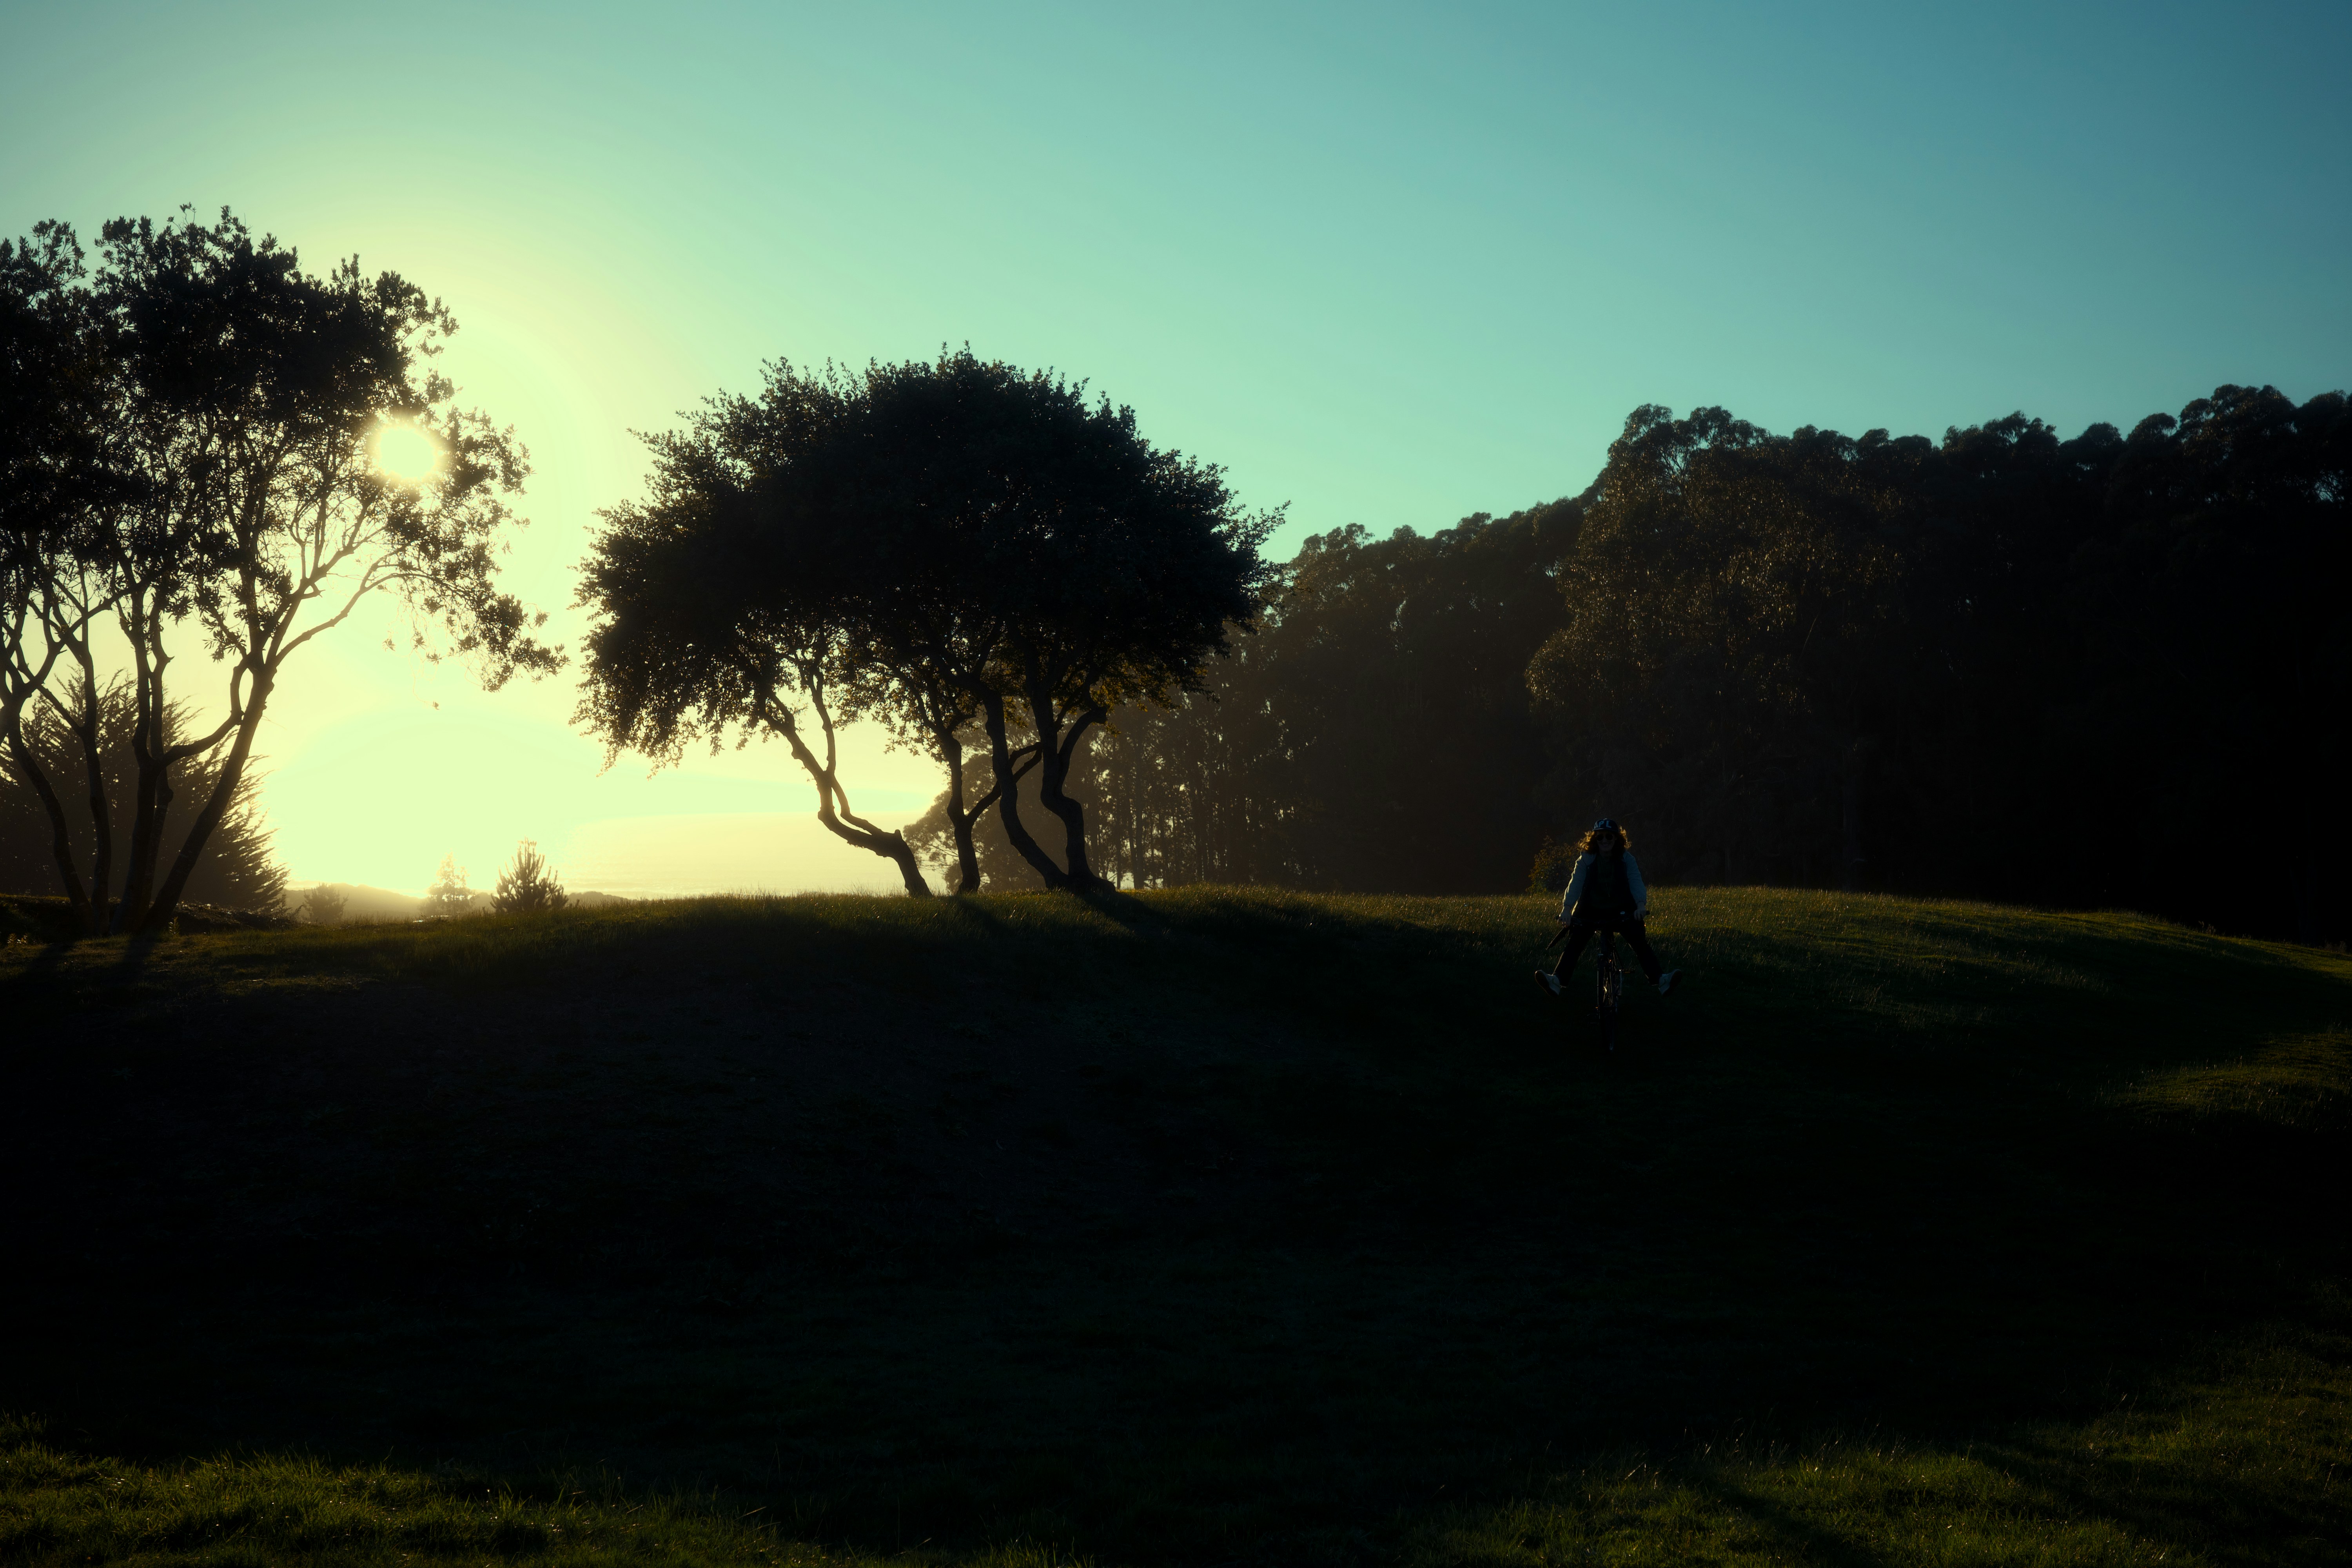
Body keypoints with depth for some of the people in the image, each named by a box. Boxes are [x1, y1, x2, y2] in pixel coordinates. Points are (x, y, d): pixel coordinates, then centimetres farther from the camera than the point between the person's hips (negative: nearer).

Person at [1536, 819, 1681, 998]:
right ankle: (1557, 979, -37)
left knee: (1640, 942, -22)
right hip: (1590, 912, 0)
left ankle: (1659, 980, -31)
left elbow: (1636, 882, -15)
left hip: (1621, 912, 0)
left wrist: (1641, 904, -35)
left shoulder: (1626, 859, -2)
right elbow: (1575, 883, -15)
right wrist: (1567, 908, -31)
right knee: (1574, 942, -22)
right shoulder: (1586, 859, -4)